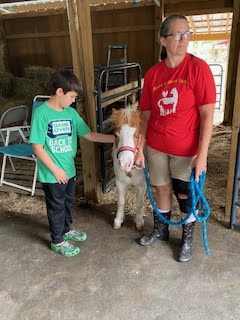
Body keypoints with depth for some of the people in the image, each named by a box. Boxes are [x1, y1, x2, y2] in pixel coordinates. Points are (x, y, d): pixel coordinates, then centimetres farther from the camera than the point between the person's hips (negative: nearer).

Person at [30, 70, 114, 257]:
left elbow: (90, 135, 4)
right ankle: (58, 241, 31)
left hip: (69, 170, 6)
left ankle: (66, 229, 47)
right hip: (52, 174, -6)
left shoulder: (71, 113, 0)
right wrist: (56, 170, -17)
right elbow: (37, 147, -17)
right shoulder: (41, 113, -17)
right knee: (56, 206, 10)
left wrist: (116, 138, -2)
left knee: (68, 201, 23)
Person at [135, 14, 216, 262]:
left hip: (187, 150, -3)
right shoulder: (153, 73, -1)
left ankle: (187, 240, 37)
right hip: (156, 147, 3)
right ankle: (160, 230, 44)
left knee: (186, 195, 11)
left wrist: (202, 154, -17)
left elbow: (207, 115, -13)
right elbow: (146, 114, 4)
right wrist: (140, 148, 3)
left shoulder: (198, 67, -12)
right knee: (162, 188, 19)